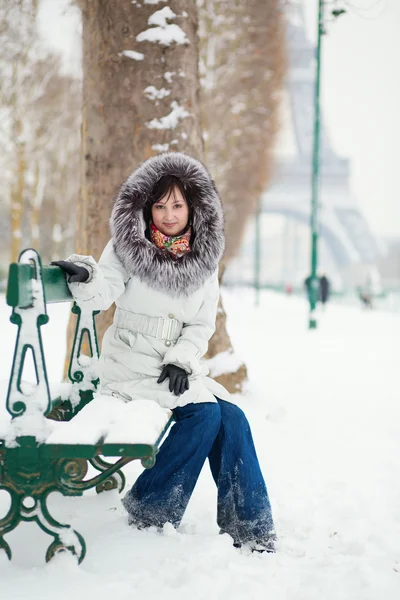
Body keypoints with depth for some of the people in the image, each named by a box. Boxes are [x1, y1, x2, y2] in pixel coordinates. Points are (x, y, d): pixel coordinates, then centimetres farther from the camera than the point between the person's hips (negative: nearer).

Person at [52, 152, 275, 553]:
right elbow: (103, 294, -18)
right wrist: (84, 278, -40)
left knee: (232, 418, -16)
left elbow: (203, 324, 4)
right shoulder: (127, 246, -4)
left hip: (179, 367, 4)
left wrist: (181, 359, -12)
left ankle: (249, 529, -7)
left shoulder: (204, 258, 5)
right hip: (131, 365, -4)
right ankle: (148, 513, -11)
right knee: (204, 413, -23)